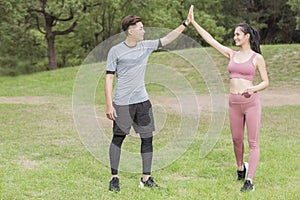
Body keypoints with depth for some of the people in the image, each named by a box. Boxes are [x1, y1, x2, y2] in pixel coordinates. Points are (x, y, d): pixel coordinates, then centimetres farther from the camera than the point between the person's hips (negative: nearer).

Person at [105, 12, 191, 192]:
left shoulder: (146, 46, 7)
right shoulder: (116, 51, -5)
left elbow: (167, 39, 14)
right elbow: (109, 78, -5)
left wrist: (185, 24, 7)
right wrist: (109, 105, -9)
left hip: (142, 101, 4)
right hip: (122, 103, -4)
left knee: (147, 138, 3)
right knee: (118, 138, 0)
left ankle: (146, 178, 11)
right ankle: (114, 178, 10)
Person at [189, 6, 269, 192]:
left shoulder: (257, 58, -2)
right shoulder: (232, 54, 10)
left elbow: (266, 82, 1)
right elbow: (210, 39, 11)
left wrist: (253, 89, -19)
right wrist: (193, 22, 10)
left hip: (251, 102, -5)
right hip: (234, 103, 5)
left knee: (253, 143, -4)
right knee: (237, 140, 15)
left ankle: (250, 181, -5)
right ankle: (240, 168, 40)